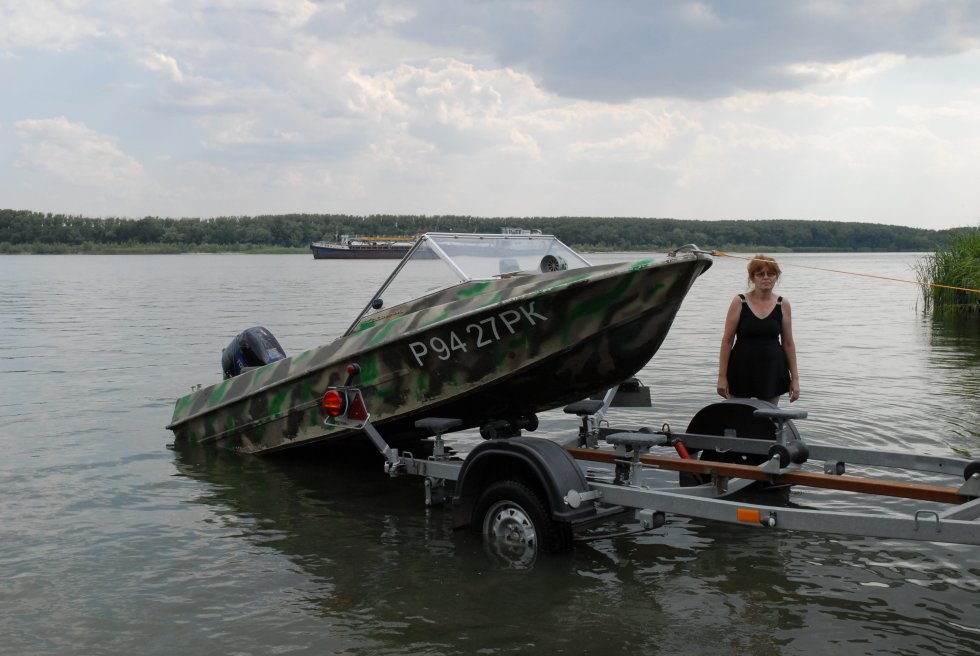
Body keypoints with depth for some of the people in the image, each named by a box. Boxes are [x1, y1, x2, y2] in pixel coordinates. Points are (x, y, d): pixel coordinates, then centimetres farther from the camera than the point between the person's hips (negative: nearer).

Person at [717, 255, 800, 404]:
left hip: (772, 371, 2)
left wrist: (795, 378, 5)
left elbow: (788, 343, 7)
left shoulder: (783, 304, 3)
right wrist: (722, 376, -7)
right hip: (741, 370, -1)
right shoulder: (739, 302, -4)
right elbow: (727, 341, -3)